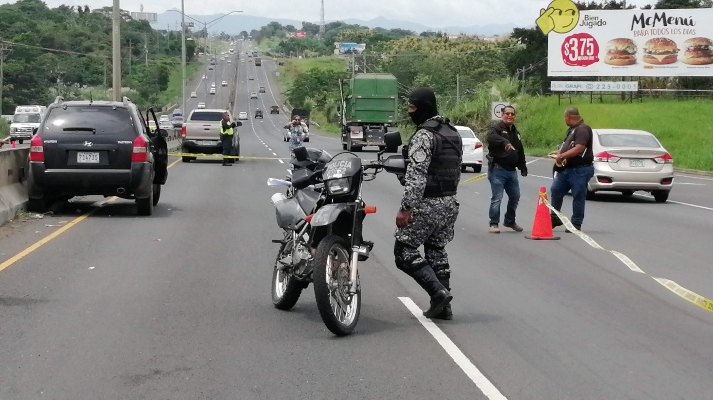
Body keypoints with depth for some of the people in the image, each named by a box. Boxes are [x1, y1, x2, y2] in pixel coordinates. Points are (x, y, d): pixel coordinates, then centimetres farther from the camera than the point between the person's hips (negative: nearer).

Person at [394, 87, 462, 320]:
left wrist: (405, 208, -23)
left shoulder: (424, 135, -16)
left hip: (428, 204, -9)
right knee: (437, 251, 14)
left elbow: (416, 175, -23)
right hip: (450, 202, 9)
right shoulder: (453, 132, 13)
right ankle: (443, 306, 13)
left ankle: (438, 291, -13)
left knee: (404, 251, -2)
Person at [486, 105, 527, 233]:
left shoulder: (515, 132, 20)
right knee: (497, 198, -8)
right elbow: (491, 137, -32)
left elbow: (520, 152, 26)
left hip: (511, 170, 8)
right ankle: (494, 224, 0)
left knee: (515, 197, 14)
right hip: (498, 169, -8)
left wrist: (523, 168, 23)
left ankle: (510, 221, 31)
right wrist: (505, 142, -48)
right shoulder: (496, 128, -6)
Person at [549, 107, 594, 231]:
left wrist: (562, 156, -22)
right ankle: (554, 218, 20)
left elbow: (579, 148, -26)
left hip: (580, 170, -10)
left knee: (578, 197, -1)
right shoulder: (572, 130, 18)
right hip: (566, 169, 10)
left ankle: (576, 224, 5)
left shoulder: (582, 129, -15)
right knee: (556, 190, 10)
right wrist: (560, 152, 17)